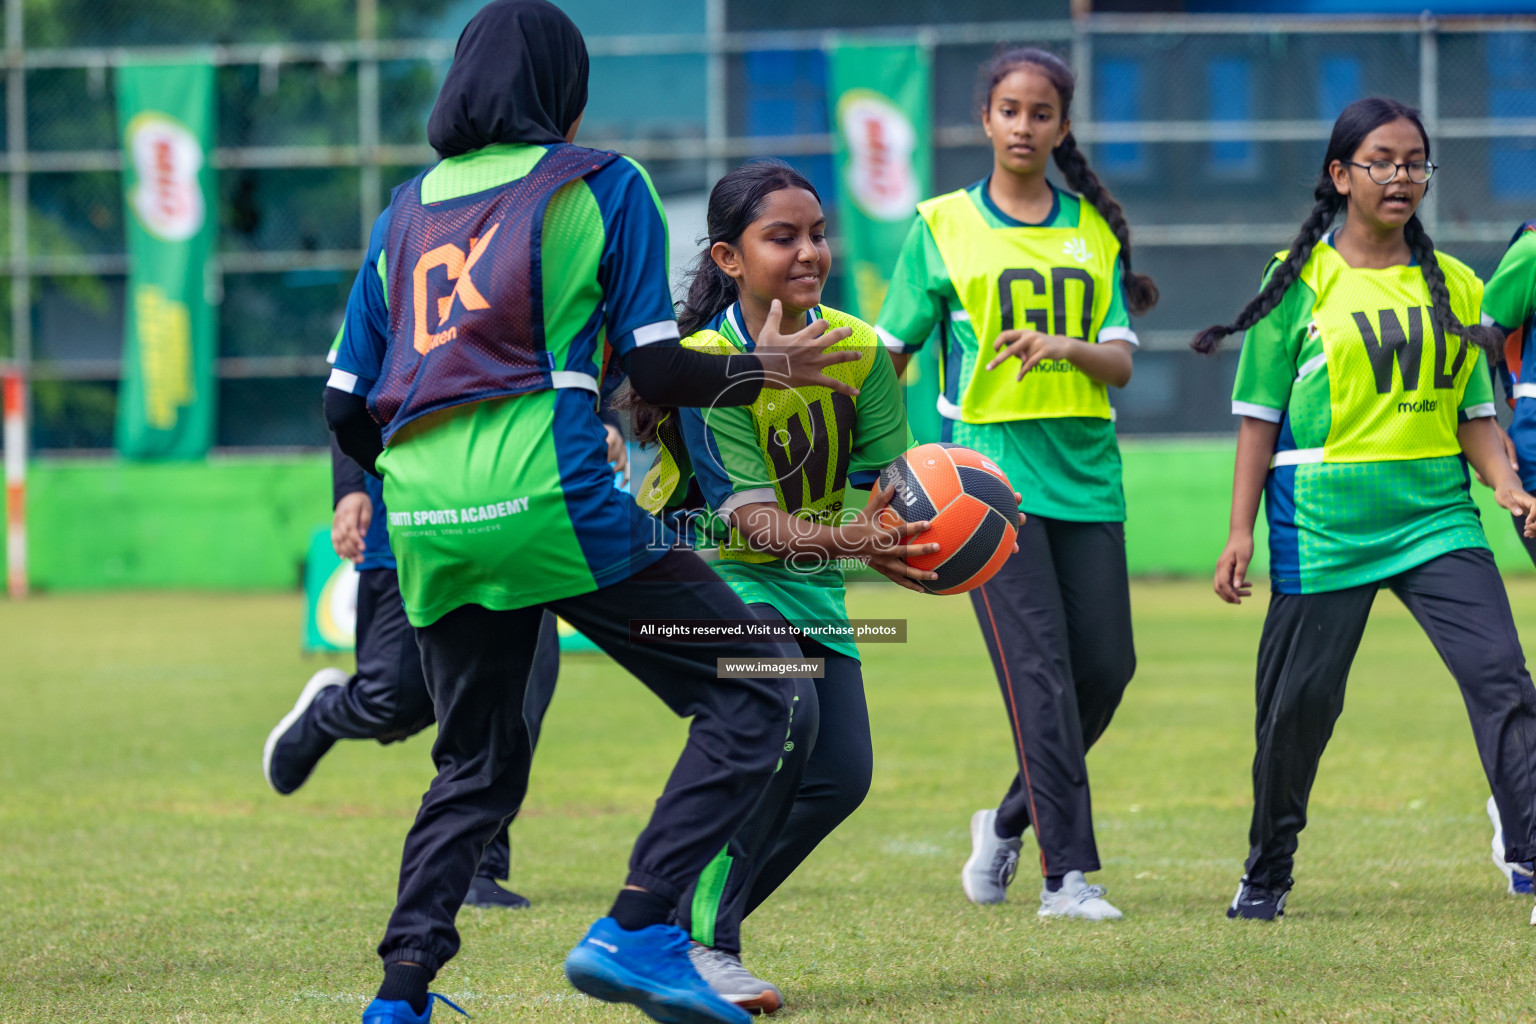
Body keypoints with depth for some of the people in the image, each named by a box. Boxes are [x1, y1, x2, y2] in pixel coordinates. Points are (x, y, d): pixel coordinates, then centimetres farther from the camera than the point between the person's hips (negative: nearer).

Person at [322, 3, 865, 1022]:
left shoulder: (406, 212, 20)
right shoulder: (600, 184, 6)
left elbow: (347, 408, 16)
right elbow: (656, 371, -2)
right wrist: (768, 368, 14)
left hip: (427, 519, 6)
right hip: (549, 497, -6)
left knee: (475, 767, 21)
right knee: (752, 697, 2)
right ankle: (637, 930, -11)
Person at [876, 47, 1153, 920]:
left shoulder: (1096, 229, 11)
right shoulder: (944, 226, 5)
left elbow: (1121, 363, 4)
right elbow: (889, 354, 9)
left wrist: (1066, 346, -17)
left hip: (1085, 471, 4)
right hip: (989, 468, -4)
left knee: (1107, 665, 1)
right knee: (1040, 669, -13)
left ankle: (1012, 821, 24)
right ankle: (1068, 872, -13)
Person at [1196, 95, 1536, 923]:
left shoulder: (1454, 286, 10)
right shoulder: (1300, 281, 0)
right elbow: (1260, 415, 3)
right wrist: (1241, 530, -2)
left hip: (1436, 514, 2)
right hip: (1323, 523, -2)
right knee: (1300, 700, 4)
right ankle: (1267, 870, 24)